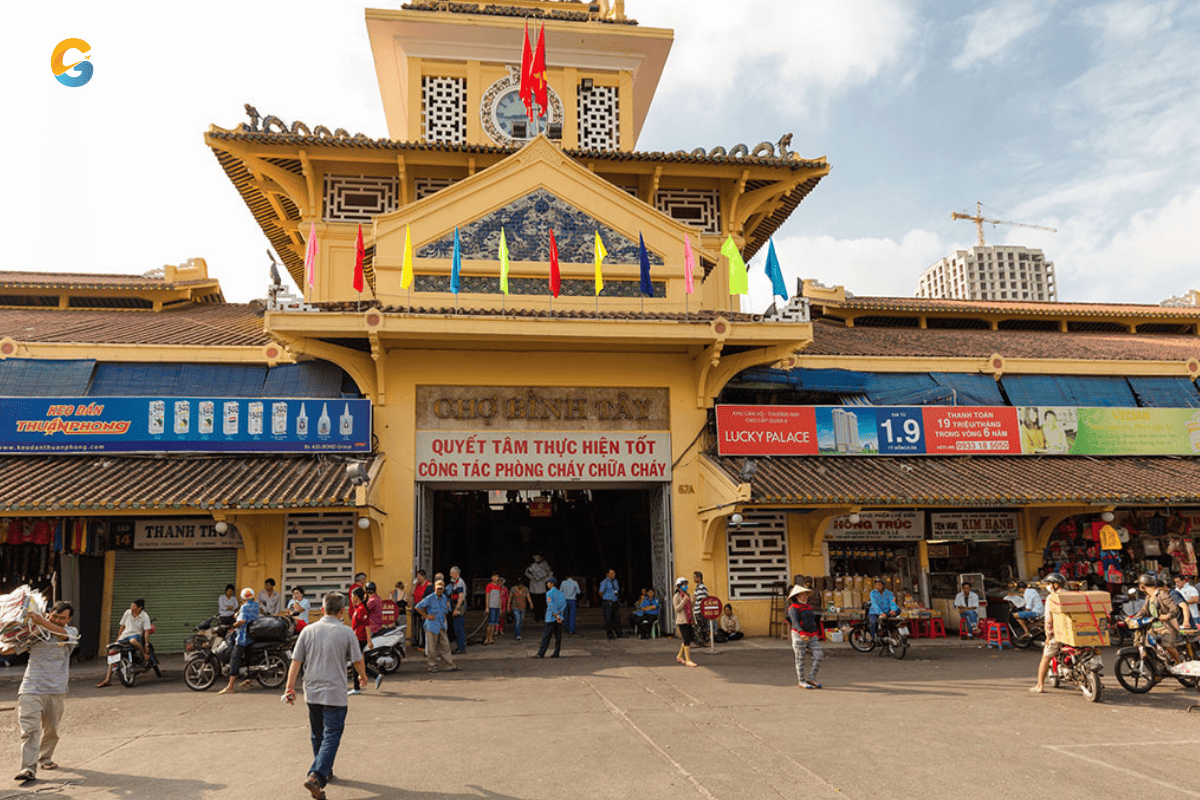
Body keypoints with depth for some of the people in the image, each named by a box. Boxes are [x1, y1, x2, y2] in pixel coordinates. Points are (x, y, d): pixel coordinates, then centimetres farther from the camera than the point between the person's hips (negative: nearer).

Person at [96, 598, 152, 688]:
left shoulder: (144, 616, -6)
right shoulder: (127, 612, 6)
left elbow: (146, 631, -8)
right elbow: (122, 626, 17)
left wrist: (146, 645, -14)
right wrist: (118, 639, 16)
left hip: (136, 635, -5)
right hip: (124, 635, 5)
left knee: (133, 641, -42)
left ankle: (145, 655, -15)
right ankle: (108, 680, -1)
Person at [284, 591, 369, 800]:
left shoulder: (308, 631, 1)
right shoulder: (346, 632, -7)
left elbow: (296, 661, 0)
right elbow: (358, 661, 1)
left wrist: (290, 688, 6)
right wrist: (363, 676, 20)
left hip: (312, 692, 4)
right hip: (335, 693, -4)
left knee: (317, 735, 19)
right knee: (331, 735, -2)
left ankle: (324, 771, 34)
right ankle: (316, 777, -17)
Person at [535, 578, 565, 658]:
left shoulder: (549, 593, -8)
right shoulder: (560, 593, 10)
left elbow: (551, 605, -17)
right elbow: (564, 603, 4)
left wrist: (556, 615, -17)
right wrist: (558, 613, -2)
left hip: (551, 618, -5)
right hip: (559, 618, 5)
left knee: (546, 636, 0)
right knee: (558, 636, 6)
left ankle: (541, 653, 3)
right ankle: (556, 654, 7)